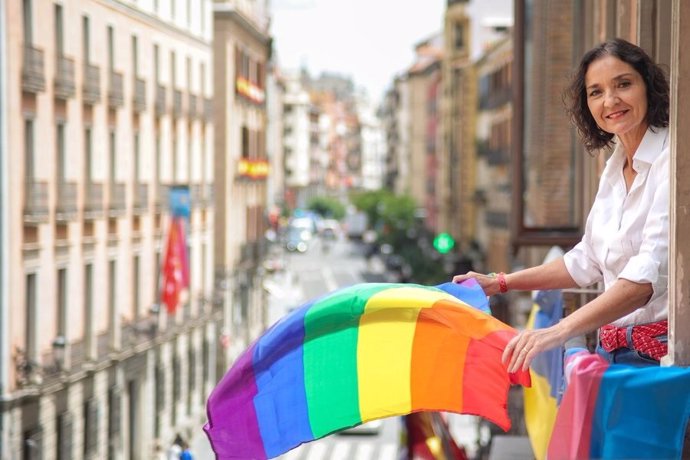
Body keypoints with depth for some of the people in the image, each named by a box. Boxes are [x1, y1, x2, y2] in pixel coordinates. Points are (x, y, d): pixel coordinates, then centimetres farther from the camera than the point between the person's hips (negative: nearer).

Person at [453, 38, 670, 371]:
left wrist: (560, 331, -32)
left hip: (663, 353, -7)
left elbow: (650, 273, -24)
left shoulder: (671, 162, -13)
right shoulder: (614, 168, 14)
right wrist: (500, 283, 24)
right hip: (613, 350, 7)